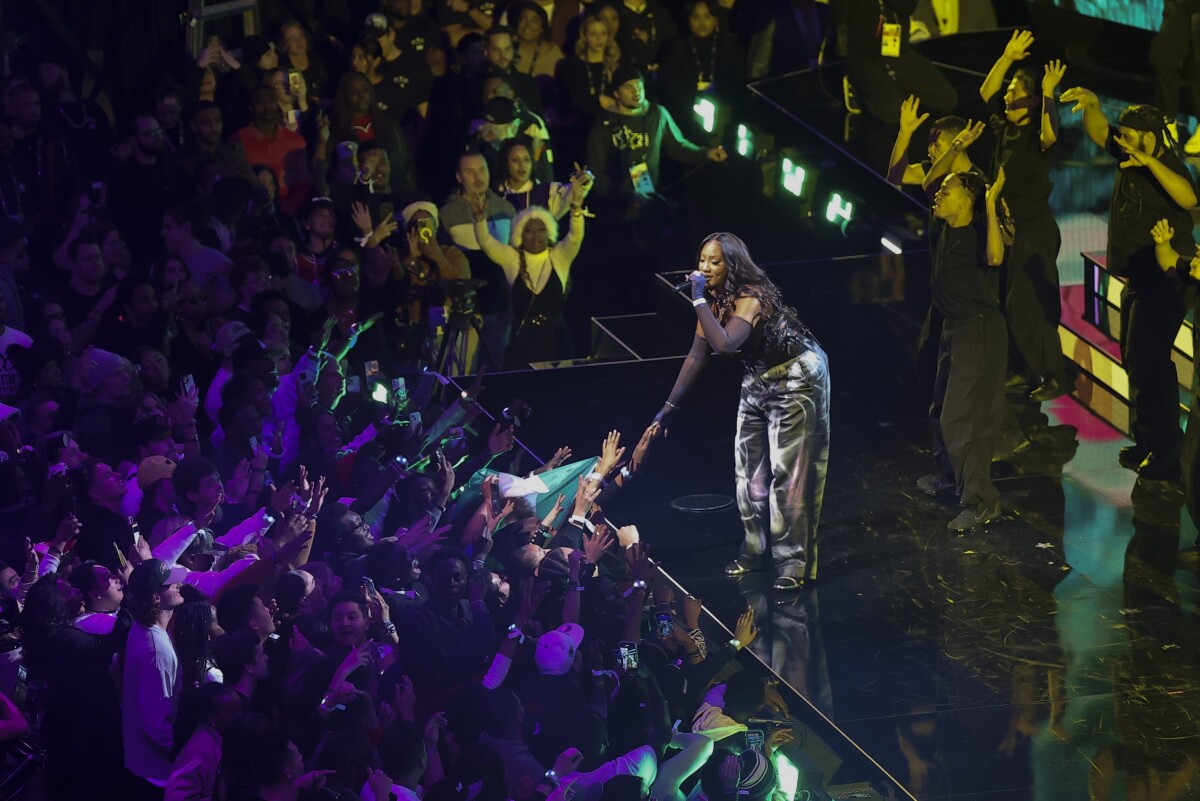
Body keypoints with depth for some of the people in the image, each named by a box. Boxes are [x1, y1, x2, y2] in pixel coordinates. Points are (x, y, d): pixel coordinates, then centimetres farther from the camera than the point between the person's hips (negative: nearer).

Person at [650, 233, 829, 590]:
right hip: (758, 380, 9)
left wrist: (699, 300, -39)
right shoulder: (715, 300, -2)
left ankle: (793, 563, -4)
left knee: (787, 472, -9)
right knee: (749, 470, 10)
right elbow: (697, 356, 3)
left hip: (796, 378, -9)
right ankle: (757, 550, 24)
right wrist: (669, 406, 2)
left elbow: (724, 343, -44)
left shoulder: (751, 297, -27)